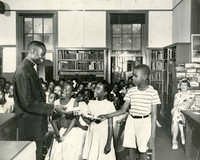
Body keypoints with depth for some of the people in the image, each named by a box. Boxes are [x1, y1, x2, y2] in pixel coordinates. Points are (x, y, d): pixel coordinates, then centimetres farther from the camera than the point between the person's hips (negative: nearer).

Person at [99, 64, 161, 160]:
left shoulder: (153, 92, -9)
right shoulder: (131, 91, 0)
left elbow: (153, 114, -4)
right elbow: (123, 110, 4)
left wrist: (152, 134, -6)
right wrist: (107, 116, -4)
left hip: (144, 122, -3)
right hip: (131, 120, 3)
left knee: (142, 151, 4)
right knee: (130, 148, 8)